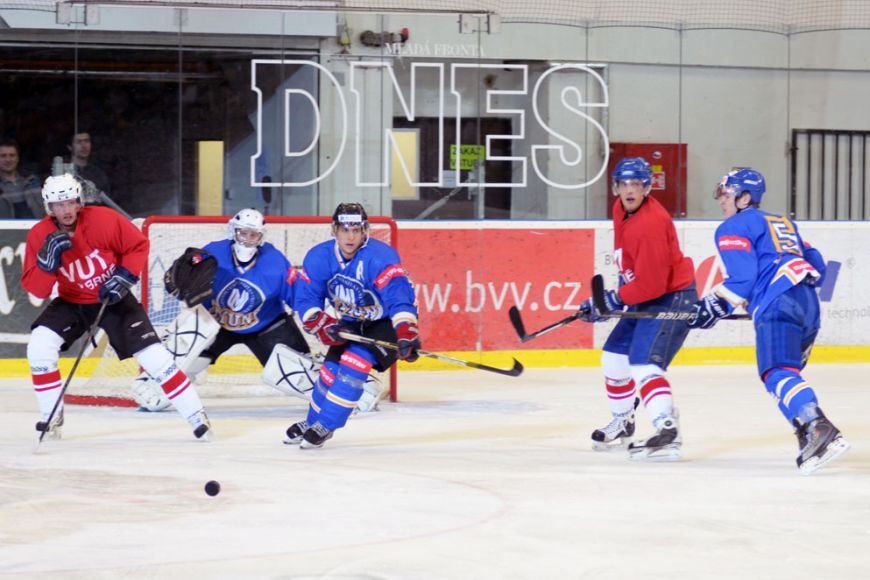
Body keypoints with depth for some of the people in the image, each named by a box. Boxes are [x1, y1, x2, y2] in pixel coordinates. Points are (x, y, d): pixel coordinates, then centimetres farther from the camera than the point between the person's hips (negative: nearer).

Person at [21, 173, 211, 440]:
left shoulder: (103, 219, -22)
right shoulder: (39, 236, -15)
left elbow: (139, 245, -9)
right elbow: (36, 288, -17)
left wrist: (124, 277, -21)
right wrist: (48, 259, -33)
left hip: (114, 299, -2)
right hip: (72, 303, 2)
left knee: (153, 355, -11)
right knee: (39, 346, -19)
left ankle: (196, 415, 0)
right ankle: (51, 416, -2)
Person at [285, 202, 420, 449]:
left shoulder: (381, 257, -31)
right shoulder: (319, 257, -14)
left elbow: (400, 296, -40)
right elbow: (307, 300, -10)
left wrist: (406, 335, -54)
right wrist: (325, 325, -28)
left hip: (384, 324, -5)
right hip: (349, 322, 6)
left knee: (354, 362, -23)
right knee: (332, 367, 0)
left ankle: (324, 427, -14)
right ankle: (312, 421, 24)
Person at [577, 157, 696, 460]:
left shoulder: (651, 223, -28)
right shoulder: (621, 210, 3)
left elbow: (651, 284, -28)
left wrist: (612, 301, -21)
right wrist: (620, 290, 18)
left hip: (670, 298, -10)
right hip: (644, 298, 10)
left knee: (643, 364, -26)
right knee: (614, 358, 18)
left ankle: (667, 433, -40)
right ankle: (622, 425, 39)